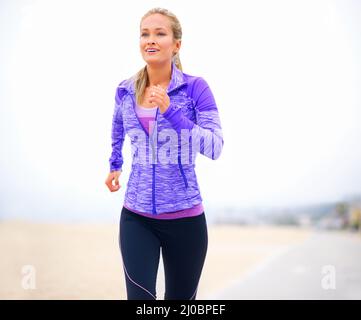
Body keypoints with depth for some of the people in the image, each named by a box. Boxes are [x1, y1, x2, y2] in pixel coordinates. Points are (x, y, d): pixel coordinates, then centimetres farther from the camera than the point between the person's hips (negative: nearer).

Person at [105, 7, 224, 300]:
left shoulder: (195, 87, -9)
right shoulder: (125, 91, 2)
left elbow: (215, 147, -17)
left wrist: (172, 111, -24)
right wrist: (115, 165, 30)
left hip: (185, 218, -2)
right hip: (136, 217, 2)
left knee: (180, 298, 14)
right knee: (139, 297, -11)